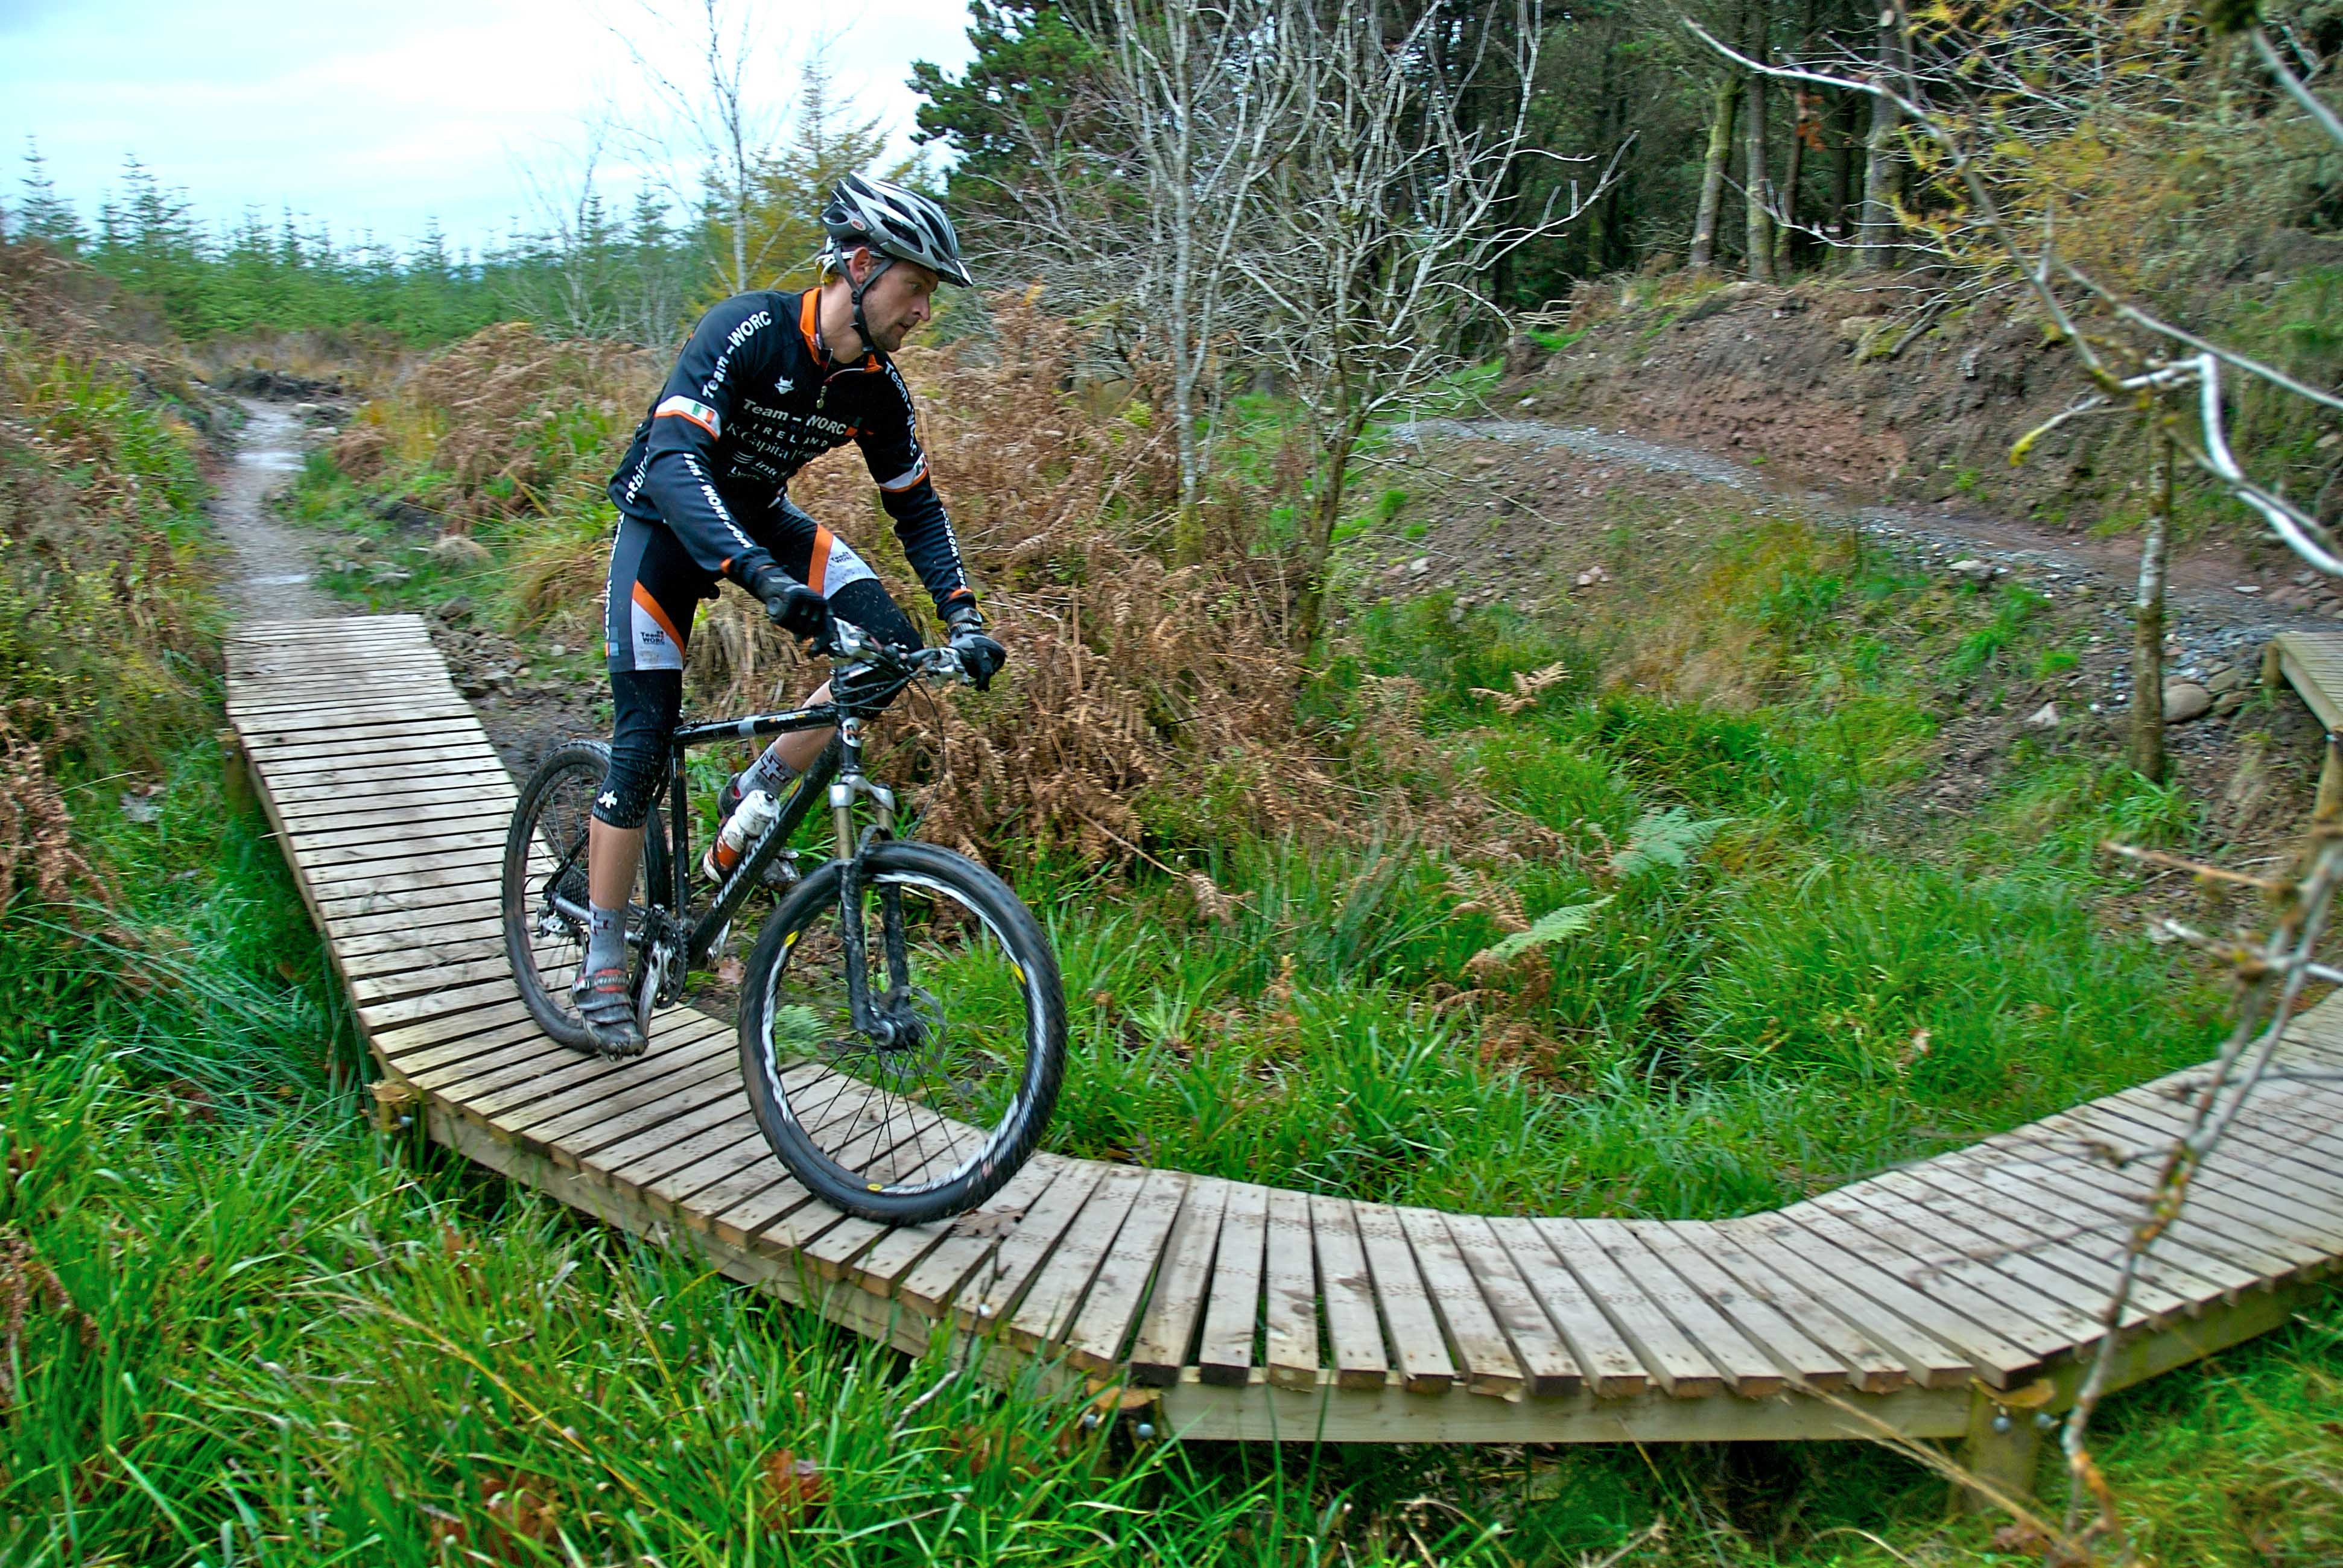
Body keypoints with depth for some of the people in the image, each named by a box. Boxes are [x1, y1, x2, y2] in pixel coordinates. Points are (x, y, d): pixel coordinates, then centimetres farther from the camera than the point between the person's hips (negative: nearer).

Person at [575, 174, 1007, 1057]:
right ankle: (602, 965, 4)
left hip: (758, 518, 6)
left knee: (890, 645, -16)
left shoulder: (876, 387, -11)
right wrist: (763, 578, -55)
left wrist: (962, 616, -14)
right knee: (644, 741, -9)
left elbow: (915, 507, -1)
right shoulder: (749, 331, -30)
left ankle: (755, 797, 2)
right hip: (666, 518, -5)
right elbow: (675, 463, -41)